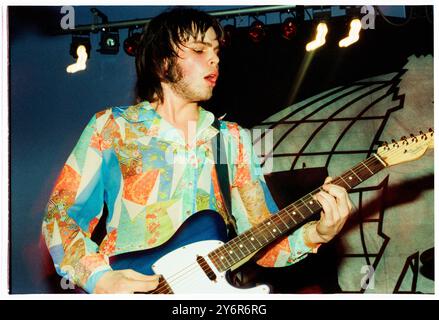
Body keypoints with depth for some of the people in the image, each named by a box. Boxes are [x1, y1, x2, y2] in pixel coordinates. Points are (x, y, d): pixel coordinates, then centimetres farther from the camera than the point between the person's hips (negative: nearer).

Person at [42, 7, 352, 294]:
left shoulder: (234, 139, 13)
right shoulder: (111, 127, 5)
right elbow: (60, 218, 3)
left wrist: (315, 234, -8)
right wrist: (101, 280, -12)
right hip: (128, 288, -2)